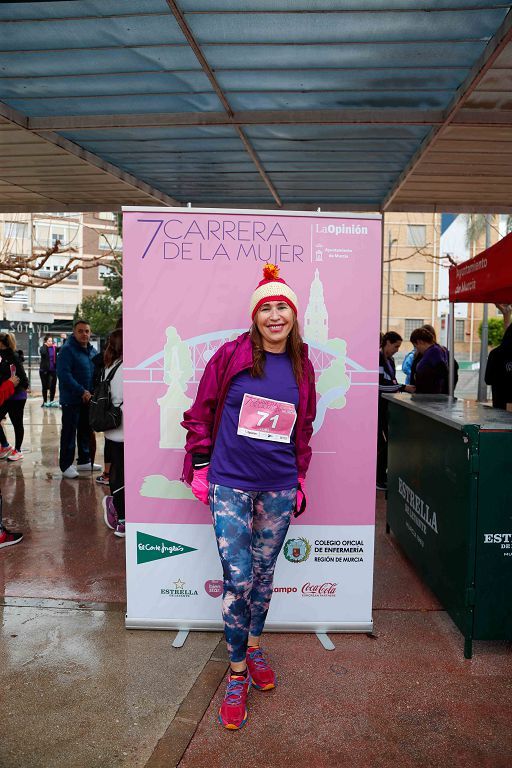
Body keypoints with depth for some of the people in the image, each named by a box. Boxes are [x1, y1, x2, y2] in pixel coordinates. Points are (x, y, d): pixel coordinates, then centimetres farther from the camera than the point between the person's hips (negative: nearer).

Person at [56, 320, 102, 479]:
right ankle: (66, 465, 9)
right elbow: (64, 374, -22)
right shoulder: (67, 350, -13)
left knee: (86, 431, 16)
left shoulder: (92, 351, 11)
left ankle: (84, 461, 29)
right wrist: (82, 391, -23)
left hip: (88, 399, 8)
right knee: (69, 432, 0)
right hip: (72, 400, -7)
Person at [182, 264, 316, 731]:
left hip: (278, 488, 3)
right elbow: (201, 411, 1)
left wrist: (299, 480, 12)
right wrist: (201, 465, -1)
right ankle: (238, 673, 17)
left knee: (264, 574, 15)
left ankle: (254, 647, 38)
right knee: (237, 579, -2)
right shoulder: (231, 356, -5)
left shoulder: (302, 368, 5)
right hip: (229, 484, -3)